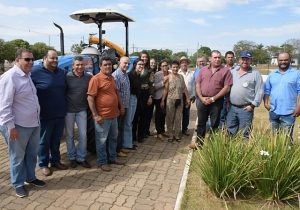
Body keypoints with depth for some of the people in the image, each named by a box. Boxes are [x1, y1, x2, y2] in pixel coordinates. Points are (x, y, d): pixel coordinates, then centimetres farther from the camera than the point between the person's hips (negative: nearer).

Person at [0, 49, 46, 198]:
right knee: (18, 157, 10)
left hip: (34, 123, 8)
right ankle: (18, 184, 28)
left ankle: (30, 178, 39)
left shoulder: (27, 75, 10)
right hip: (18, 126, -8)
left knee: (32, 154, 20)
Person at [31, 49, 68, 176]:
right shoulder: (35, 71, -9)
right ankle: (43, 164, 26)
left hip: (60, 114, 5)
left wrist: (64, 107, 15)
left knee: (56, 140, 17)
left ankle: (55, 161, 34)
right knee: (44, 141, 10)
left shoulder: (62, 72, 8)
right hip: (45, 115, -5)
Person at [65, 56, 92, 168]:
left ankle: (81, 158, 22)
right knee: (69, 135, 11)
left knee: (83, 135, 6)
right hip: (69, 110, -1)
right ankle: (72, 157, 27)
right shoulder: (67, 77, -9)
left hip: (82, 110, 2)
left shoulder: (89, 77, -3)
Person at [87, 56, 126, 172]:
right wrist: (95, 115, -19)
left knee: (113, 138, 19)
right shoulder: (96, 79, -14)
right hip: (102, 116, -8)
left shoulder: (111, 78, 11)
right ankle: (102, 162, 21)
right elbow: (90, 98, -17)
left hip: (113, 115, 8)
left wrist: (121, 106, 16)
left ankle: (112, 158, 35)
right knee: (102, 140, 6)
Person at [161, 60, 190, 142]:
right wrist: (162, 100, -6)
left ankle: (177, 135, 18)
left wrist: (187, 98, 6)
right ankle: (170, 135, 13)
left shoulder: (181, 76, 9)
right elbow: (165, 89, -4)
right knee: (170, 118, 3)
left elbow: (184, 88, 11)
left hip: (180, 100, 4)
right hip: (170, 100, -3)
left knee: (178, 118, 8)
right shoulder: (168, 77, -2)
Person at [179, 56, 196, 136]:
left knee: (186, 114, 8)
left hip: (188, 96, 3)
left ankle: (185, 129, 20)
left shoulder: (191, 74, 8)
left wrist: (193, 95, 6)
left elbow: (193, 85, 10)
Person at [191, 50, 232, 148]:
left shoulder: (225, 71, -5)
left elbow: (227, 88, -10)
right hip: (203, 101, 3)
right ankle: (199, 142, 25)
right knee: (201, 123, 12)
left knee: (214, 124, 8)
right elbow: (198, 85, 6)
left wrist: (213, 98, -13)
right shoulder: (203, 69, 6)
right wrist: (201, 98, -7)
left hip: (217, 102, -3)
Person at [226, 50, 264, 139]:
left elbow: (260, 91, -6)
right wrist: (227, 101, 7)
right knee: (231, 131, 14)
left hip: (246, 108, -4)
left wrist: (253, 105, -11)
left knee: (245, 133, 2)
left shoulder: (255, 73, -3)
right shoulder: (233, 72, 10)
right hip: (231, 107, 4)